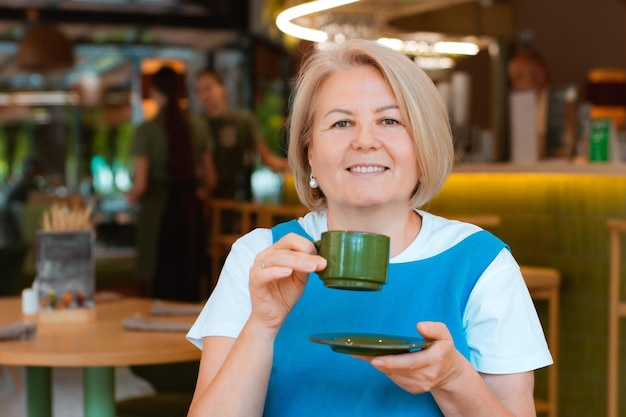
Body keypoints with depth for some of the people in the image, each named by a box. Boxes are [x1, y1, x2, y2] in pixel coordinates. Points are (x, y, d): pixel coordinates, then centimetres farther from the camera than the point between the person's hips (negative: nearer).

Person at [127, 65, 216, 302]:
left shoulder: (146, 130, -8)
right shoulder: (198, 127, 4)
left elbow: (140, 184, -12)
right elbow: (209, 180, 8)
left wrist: (132, 197, 10)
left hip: (158, 211, -4)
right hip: (191, 209, 4)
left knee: (162, 288, 2)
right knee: (189, 286, 10)